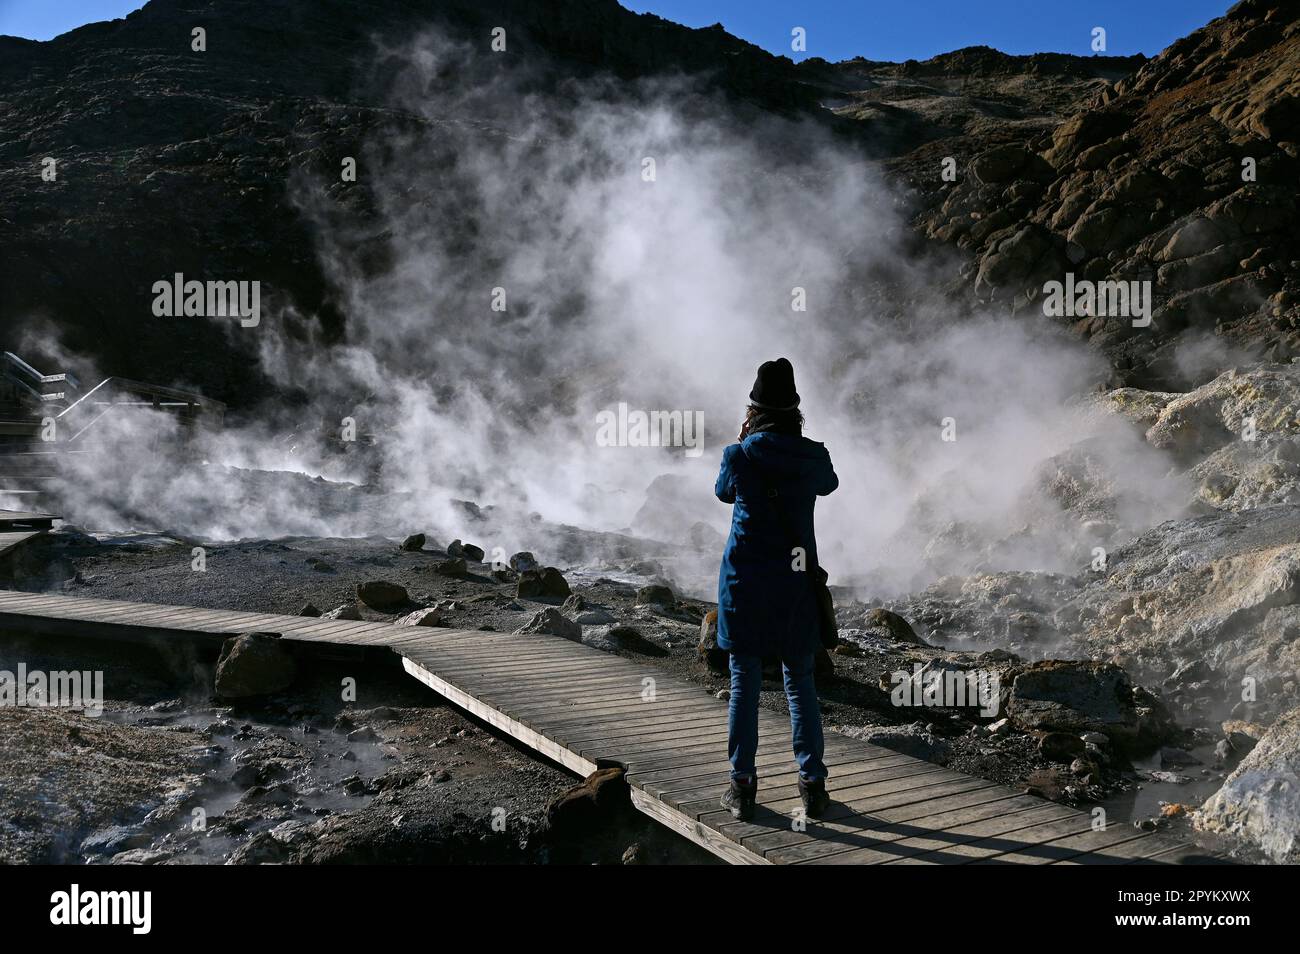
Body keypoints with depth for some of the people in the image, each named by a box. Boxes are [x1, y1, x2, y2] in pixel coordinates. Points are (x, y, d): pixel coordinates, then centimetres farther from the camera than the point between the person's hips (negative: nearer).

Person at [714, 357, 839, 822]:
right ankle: (813, 785, 15)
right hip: (796, 580, 2)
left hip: (745, 580, -1)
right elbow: (828, 484, 18)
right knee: (800, 683, 12)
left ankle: (742, 786, 10)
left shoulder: (740, 456, -9)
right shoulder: (812, 457, -5)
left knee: (744, 683, 6)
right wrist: (801, 441, 22)